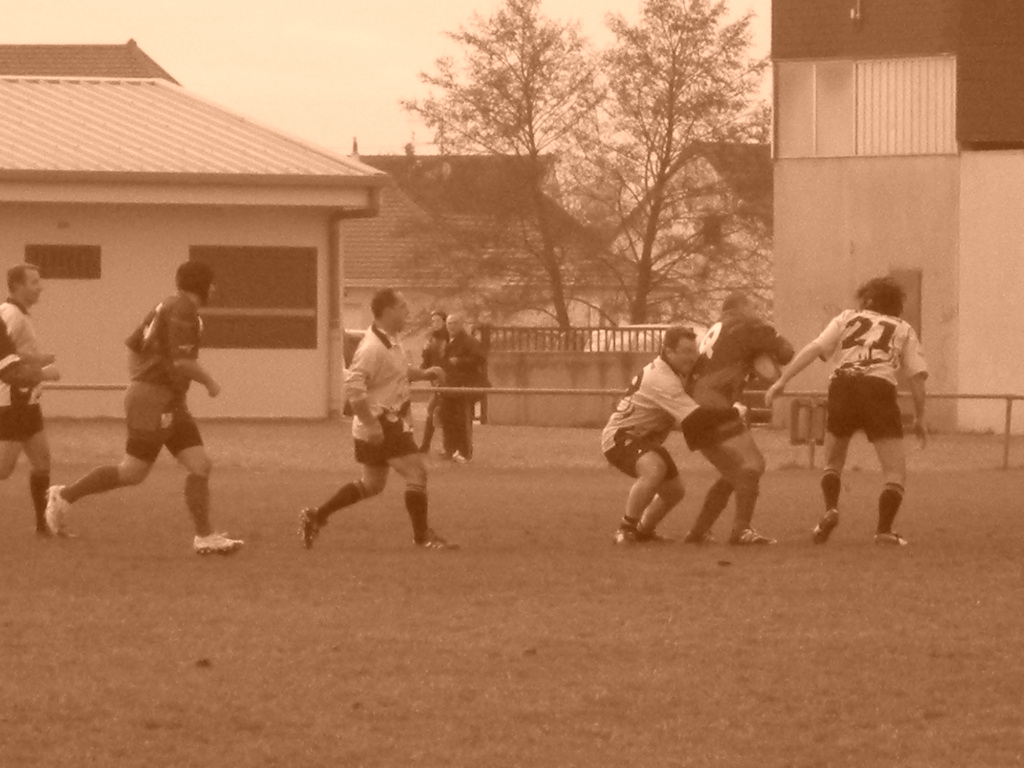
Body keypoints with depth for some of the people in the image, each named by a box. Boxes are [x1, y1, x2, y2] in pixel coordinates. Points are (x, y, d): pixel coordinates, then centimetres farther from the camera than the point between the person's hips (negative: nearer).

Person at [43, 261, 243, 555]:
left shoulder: (169, 307, 16)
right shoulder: (183, 308, -15)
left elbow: (133, 344, 22)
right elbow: (182, 361, -23)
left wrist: (136, 385, 23)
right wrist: (210, 381, -8)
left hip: (170, 403, 10)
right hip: (154, 400, -10)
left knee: (200, 465, 1)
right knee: (133, 473, -5)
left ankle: (205, 537, -2)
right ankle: (65, 496, 7)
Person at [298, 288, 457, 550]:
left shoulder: (392, 341, 10)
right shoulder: (373, 348, -22)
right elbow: (353, 386, -27)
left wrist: (423, 373, 9)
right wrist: (371, 424, -28)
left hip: (391, 422, 10)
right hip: (380, 425, -10)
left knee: (372, 484, 18)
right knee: (416, 471, -9)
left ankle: (316, 516, 24)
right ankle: (422, 536, -2)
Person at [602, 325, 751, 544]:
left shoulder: (675, 373, 5)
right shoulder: (662, 380, -28)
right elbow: (694, 418, -34)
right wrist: (734, 412, -25)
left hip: (645, 439, 10)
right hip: (620, 436, -10)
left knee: (674, 491, 16)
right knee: (653, 469, -38)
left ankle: (644, 530, 39)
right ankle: (626, 530, -25)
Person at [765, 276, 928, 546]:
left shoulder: (847, 319, 24)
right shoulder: (903, 330, 24)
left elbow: (814, 348, 9)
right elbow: (917, 376, 13)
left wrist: (782, 380, 4)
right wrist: (919, 418, 20)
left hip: (842, 386, 1)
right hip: (880, 390, -1)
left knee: (833, 462, 22)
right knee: (895, 471, 6)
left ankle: (831, 509, -3)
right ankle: (884, 529, -12)